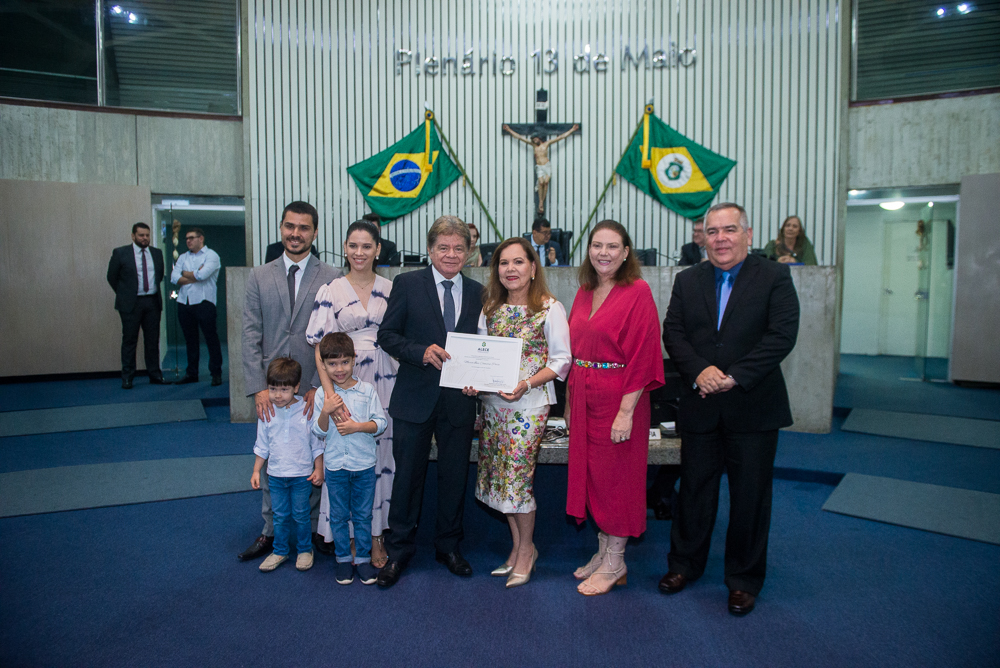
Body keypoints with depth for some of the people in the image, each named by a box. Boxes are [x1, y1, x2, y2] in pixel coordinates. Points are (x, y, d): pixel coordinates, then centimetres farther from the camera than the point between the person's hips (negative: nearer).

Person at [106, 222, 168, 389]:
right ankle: (127, 377, 7)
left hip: (153, 302, 3)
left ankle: (155, 375, 13)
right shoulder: (120, 253, -1)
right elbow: (112, 277, 5)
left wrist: (155, 291, 14)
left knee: (153, 340, 6)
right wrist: (124, 295, 7)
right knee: (129, 340, 1)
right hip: (131, 303, -3)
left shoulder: (157, 253, 10)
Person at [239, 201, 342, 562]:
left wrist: (318, 386, -12)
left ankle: (316, 528, 24)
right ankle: (271, 530, 29)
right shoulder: (259, 277, 8)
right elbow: (251, 336, 3)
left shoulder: (331, 279, 0)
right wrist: (258, 387, -7)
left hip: (313, 388, -2)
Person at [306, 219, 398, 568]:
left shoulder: (391, 289, 5)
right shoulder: (331, 291, 0)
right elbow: (321, 347, -4)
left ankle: (375, 534, 22)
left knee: (382, 453, 7)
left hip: (386, 381, 2)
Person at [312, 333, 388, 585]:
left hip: (364, 464, 0)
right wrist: (326, 412, -21)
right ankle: (343, 559, 29)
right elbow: (319, 432, -3)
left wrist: (357, 426, -20)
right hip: (335, 466, 1)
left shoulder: (367, 390, -5)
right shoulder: (322, 394, -3)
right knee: (339, 516, 13)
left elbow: (380, 423, -5)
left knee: (363, 515, 11)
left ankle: (363, 559, 25)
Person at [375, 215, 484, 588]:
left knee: (455, 475, 13)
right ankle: (399, 551, 26)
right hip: (416, 398, -2)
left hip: (460, 400, 2)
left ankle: (449, 546, 32)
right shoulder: (407, 284, 0)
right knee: (408, 474, 8)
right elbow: (387, 335, -3)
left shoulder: (478, 292, 7)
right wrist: (422, 352, -19)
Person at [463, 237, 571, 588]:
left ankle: (525, 550, 17)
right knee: (498, 474, 9)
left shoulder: (550, 309, -5)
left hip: (530, 403, -5)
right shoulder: (490, 309, 10)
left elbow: (561, 359, -7)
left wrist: (527, 384, -19)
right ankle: (519, 547, 27)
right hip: (492, 401, 6)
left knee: (518, 473, -5)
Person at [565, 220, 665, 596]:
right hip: (584, 396, 7)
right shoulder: (584, 292, 9)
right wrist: (570, 401, 12)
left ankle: (614, 563, 21)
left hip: (617, 399, -7)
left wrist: (627, 411, -19)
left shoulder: (637, 293, -12)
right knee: (591, 473, 15)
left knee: (616, 476, 5)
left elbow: (642, 355, -16)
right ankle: (603, 550, 32)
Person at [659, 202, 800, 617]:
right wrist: (699, 370, -16)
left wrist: (735, 376, -19)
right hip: (700, 406, 3)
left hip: (754, 408, -2)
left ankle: (744, 579, 28)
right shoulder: (687, 281, 8)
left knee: (750, 496, 9)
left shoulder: (774, 278, -2)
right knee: (694, 489, 14)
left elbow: (782, 335, -12)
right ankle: (685, 564, 33)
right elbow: (673, 333, 1)